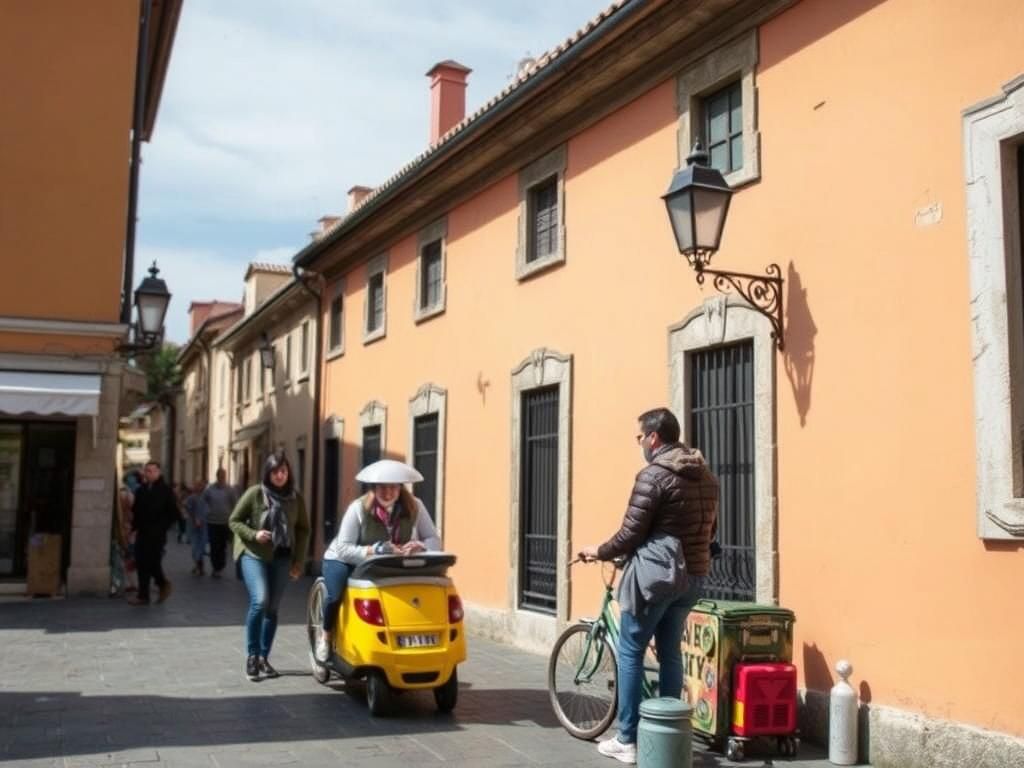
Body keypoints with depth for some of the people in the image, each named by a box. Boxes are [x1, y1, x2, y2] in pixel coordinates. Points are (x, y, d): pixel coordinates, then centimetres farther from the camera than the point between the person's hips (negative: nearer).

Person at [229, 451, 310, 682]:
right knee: (260, 601, -19)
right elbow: (234, 521, -1)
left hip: (281, 558, 3)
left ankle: (264, 657, 18)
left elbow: (303, 529, 10)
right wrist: (253, 534, -18)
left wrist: (299, 561, 3)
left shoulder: (296, 498, 2)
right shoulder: (254, 493, -8)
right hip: (254, 555, -3)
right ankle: (251, 656, -3)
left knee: (272, 608, 5)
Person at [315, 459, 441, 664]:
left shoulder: (414, 507, -14)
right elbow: (343, 549, -27)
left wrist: (419, 546, -36)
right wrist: (376, 550, -40)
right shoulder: (358, 508, -24)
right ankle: (326, 635, 3)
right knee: (335, 595, -29)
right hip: (343, 561, -3)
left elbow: (434, 540, -14)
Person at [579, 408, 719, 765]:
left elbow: (630, 534, -16)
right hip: (693, 576, 8)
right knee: (670, 653, 16)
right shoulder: (706, 476, 10)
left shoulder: (653, 475, -15)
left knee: (630, 653, 3)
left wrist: (598, 552, 1)